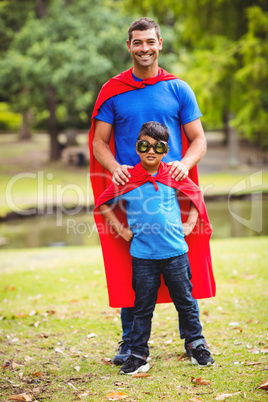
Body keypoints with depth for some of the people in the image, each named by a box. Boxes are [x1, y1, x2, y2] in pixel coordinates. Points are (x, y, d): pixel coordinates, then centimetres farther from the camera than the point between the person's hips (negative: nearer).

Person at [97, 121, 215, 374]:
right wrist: (120, 229, 2)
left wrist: (189, 224, 8)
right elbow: (103, 203, 8)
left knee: (185, 301, 11)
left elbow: (195, 195, 17)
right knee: (142, 307, 6)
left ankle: (197, 346, 26)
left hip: (175, 251, 1)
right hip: (143, 255, -1)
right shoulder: (127, 180, -3)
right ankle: (138, 355, 14)